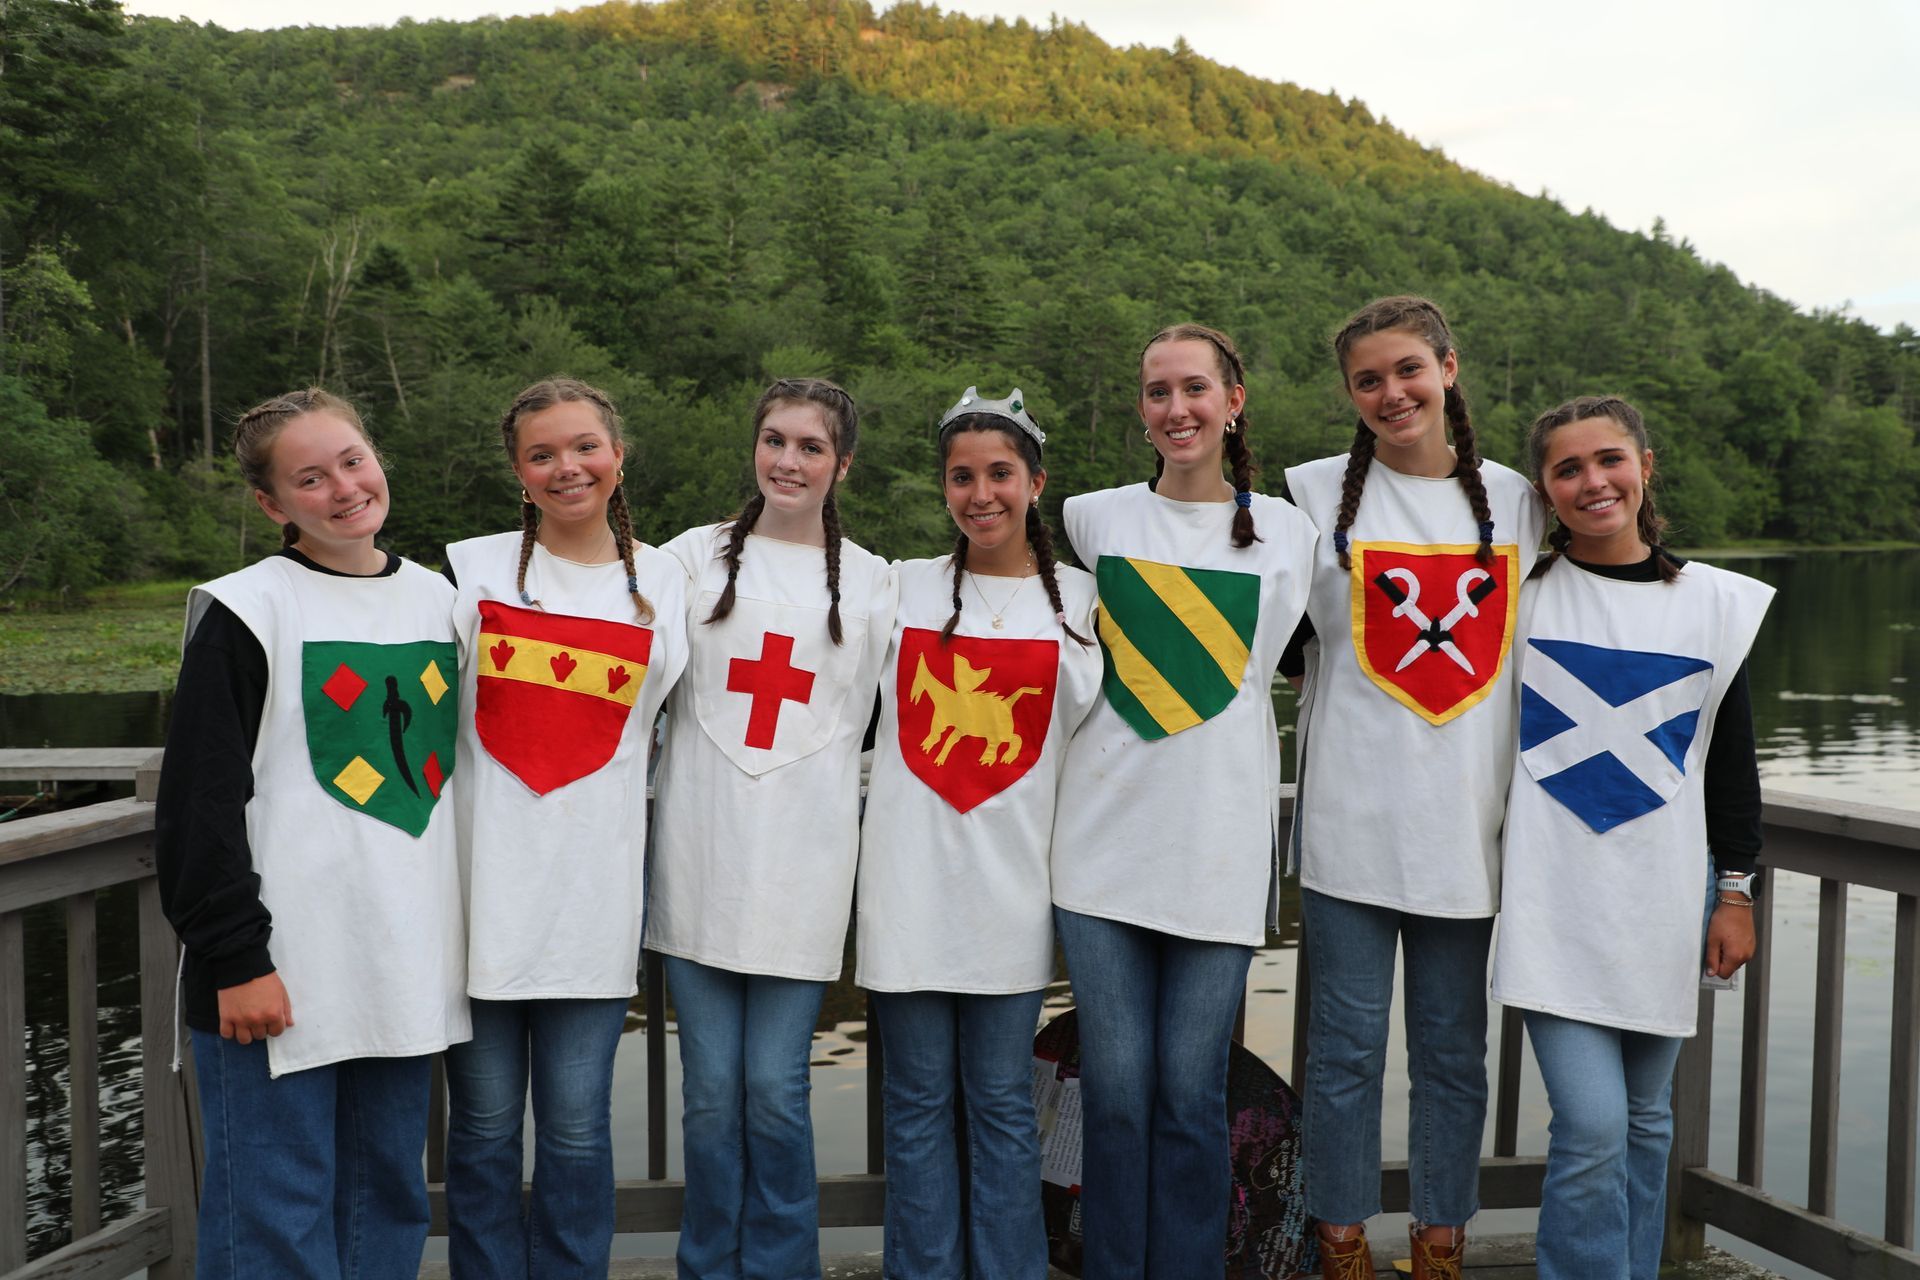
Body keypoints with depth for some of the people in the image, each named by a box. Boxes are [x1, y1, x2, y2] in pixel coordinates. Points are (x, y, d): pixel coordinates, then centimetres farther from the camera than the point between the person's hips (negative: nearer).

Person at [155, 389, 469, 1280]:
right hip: (279, 975, -5)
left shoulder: (439, 601, 10)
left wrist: (471, 939, 14)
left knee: (389, 1201, 15)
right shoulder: (244, 612, -6)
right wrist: (235, 959, -12)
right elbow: (199, 804, -8)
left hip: (408, 966, 5)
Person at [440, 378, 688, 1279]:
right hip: (481, 885, 0)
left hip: (597, 891, 0)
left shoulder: (667, 581, 7)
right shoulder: (470, 570, 3)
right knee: (484, 1120, 10)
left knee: (577, 1125, 7)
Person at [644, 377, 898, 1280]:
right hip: (699, 856, 1)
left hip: (801, 864, 0)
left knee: (775, 1089, 1)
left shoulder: (873, 582, 9)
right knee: (711, 1089, 7)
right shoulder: (694, 556, 8)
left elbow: (880, 721, 11)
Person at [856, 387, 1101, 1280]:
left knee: (1001, 1099, 8)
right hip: (908, 877, 1)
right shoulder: (902, 587, 5)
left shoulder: (1078, 598, 5)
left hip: (1012, 881, 0)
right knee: (919, 1098, 9)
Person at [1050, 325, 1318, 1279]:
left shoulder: (1284, 534, 6)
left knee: (1192, 1096, 5)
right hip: (1103, 839, 0)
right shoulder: (1092, 519, 6)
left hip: (1220, 846, 0)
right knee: (1115, 1091, 4)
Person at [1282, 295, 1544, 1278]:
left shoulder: (1514, 499, 9)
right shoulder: (1315, 492, 1)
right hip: (1351, 821, -2)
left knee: (1455, 1048, 12)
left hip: (1471, 824, 3)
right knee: (1347, 1045, 5)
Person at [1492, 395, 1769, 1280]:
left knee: (1645, 1118, 13)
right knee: (1591, 1126, -10)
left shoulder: (1716, 603, 5)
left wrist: (1736, 890, 7)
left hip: (1664, 901, 2)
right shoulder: (1515, 593, -1)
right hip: (1552, 898, -2)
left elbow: (1733, 758, 9)